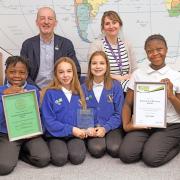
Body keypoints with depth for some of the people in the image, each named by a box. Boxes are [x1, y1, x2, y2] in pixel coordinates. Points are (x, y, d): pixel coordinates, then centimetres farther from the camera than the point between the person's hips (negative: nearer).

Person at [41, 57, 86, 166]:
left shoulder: (79, 93, 7)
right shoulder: (50, 93, -4)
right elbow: (48, 120, -9)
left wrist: (84, 130, -11)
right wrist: (71, 129, -14)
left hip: (76, 134, 2)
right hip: (57, 135, -2)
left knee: (77, 157, -25)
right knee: (59, 158, -27)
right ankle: (58, 148, 4)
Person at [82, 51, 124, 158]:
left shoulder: (116, 86, 0)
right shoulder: (84, 88, 5)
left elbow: (119, 113, -1)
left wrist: (105, 128, -14)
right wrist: (88, 128, -16)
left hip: (111, 127, 0)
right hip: (92, 129, 0)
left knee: (115, 149, -27)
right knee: (96, 149, -28)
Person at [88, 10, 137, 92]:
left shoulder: (127, 45, 13)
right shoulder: (96, 45, -2)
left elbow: (134, 71, 17)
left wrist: (127, 77, -5)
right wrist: (118, 78, -6)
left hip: (126, 90, 4)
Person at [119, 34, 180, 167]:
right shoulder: (138, 74, 5)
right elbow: (128, 104, 7)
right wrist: (126, 125, -10)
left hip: (169, 126, -2)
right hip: (142, 124, 2)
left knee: (151, 158, -24)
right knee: (126, 155, -21)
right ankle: (150, 144, 7)